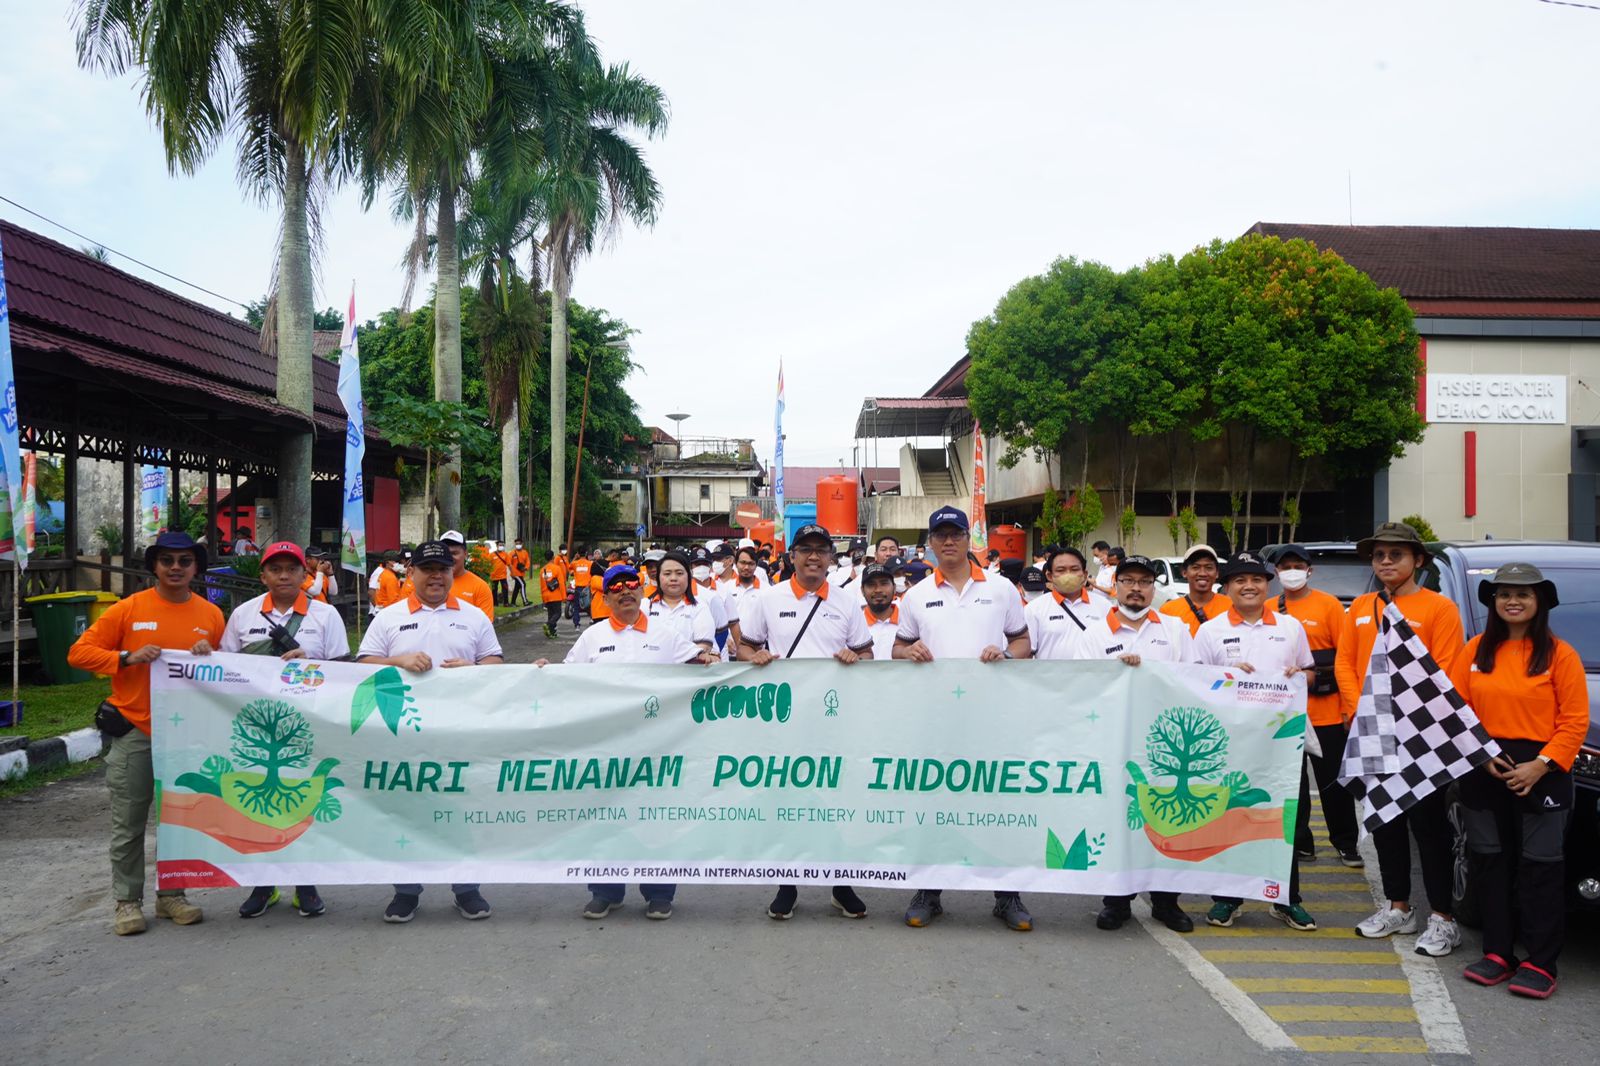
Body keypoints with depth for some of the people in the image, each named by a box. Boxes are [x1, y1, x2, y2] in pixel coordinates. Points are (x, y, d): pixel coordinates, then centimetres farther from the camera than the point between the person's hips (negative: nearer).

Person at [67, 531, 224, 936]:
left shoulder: (211, 614, 4)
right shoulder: (128, 609, -4)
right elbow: (79, 652, -3)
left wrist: (209, 658, -10)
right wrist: (128, 658, -17)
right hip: (135, 732, -2)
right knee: (128, 824, 5)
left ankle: (172, 894, 26)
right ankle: (128, 900, 19)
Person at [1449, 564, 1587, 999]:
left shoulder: (1559, 654, -3)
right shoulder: (1475, 650, 7)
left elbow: (1575, 721, -6)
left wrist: (1541, 765, -16)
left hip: (1541, 773, -4)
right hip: (1484, 772, 4)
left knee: (1540, 869, 1)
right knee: (1491, 865, 10)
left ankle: (1540, 963, 9)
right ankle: (1498, 954, 20)